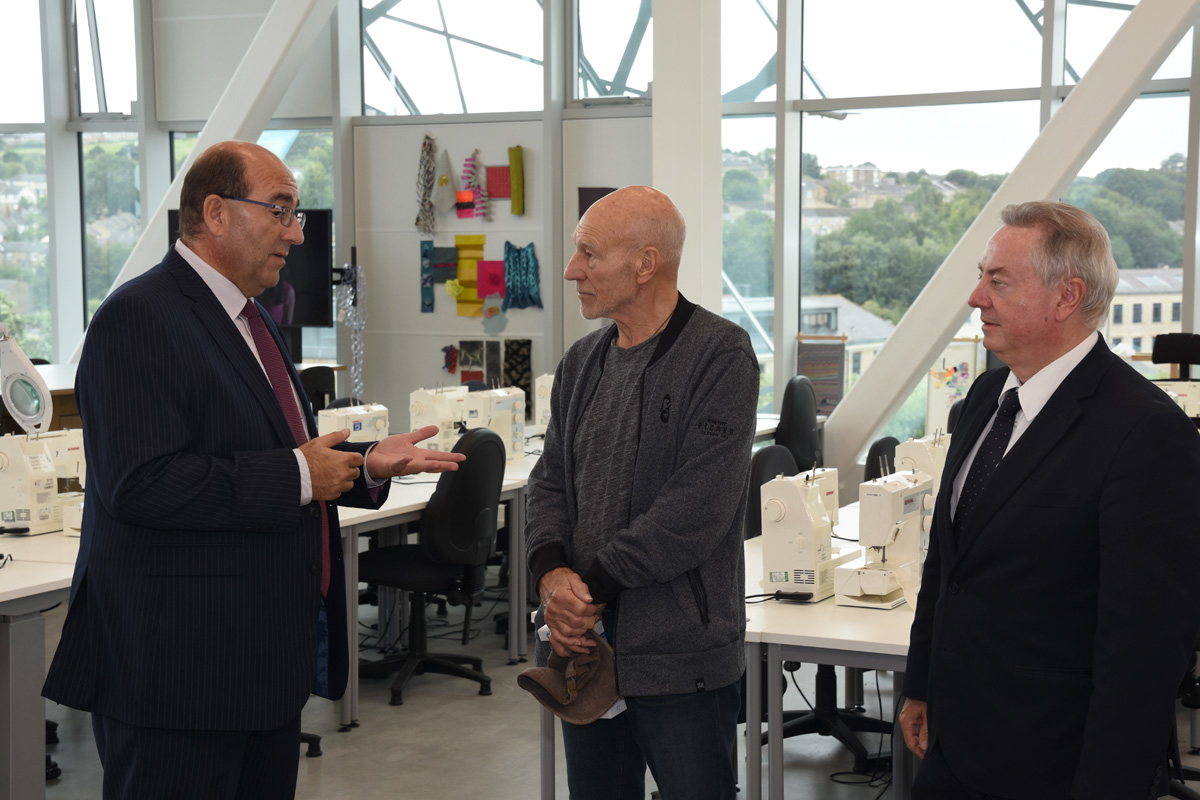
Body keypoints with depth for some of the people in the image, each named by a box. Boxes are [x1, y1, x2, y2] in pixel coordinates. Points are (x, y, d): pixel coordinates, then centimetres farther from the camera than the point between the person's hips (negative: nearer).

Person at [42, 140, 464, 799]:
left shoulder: (248, 320, 17)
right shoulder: (139, 318, -15)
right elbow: (141, 484, -26)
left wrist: (367, 465, 7)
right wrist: (296, 475, -21)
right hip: (177, 665, -10)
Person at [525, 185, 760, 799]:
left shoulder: (719, 355, -12)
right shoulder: (582, 362, 12)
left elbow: (696, 509, -19)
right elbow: (549, 481, 12)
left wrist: (594, 585, -15)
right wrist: (552, 574, -8)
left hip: (680, 658, -7)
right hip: (583, 640, 7)